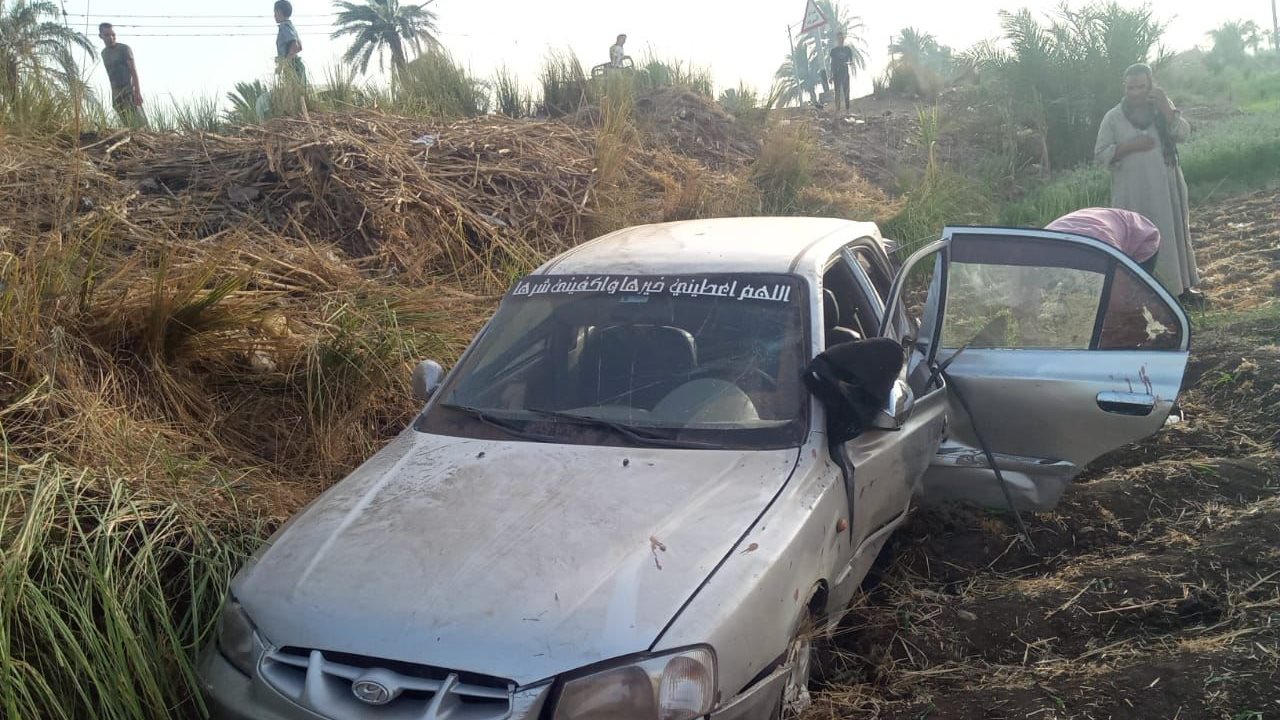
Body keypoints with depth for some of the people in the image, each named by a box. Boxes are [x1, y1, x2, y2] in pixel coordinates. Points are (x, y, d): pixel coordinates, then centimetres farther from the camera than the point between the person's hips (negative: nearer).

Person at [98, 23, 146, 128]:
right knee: (127, 125, 1)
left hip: (129, 90, -6)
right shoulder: (104, 53, 15)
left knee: (139, 123, -14)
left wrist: (137, 92, -21)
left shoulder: (124, 49, -4)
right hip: (116, 92, 6)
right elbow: (110, 73, 17)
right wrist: (113, 94, 13)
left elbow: (133, 70, -11)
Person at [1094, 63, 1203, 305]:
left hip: (1165, 188, 3)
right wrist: (1130, 146, -19)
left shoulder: (1163, 108, 4)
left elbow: (1183, 134, -9)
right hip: (1132, 192, -3)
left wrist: (1166, 108, -20)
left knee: (1173, 234, 12)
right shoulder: (1113, 117, -4)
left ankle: (1181, 286, 26)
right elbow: (1100, 153, -6)